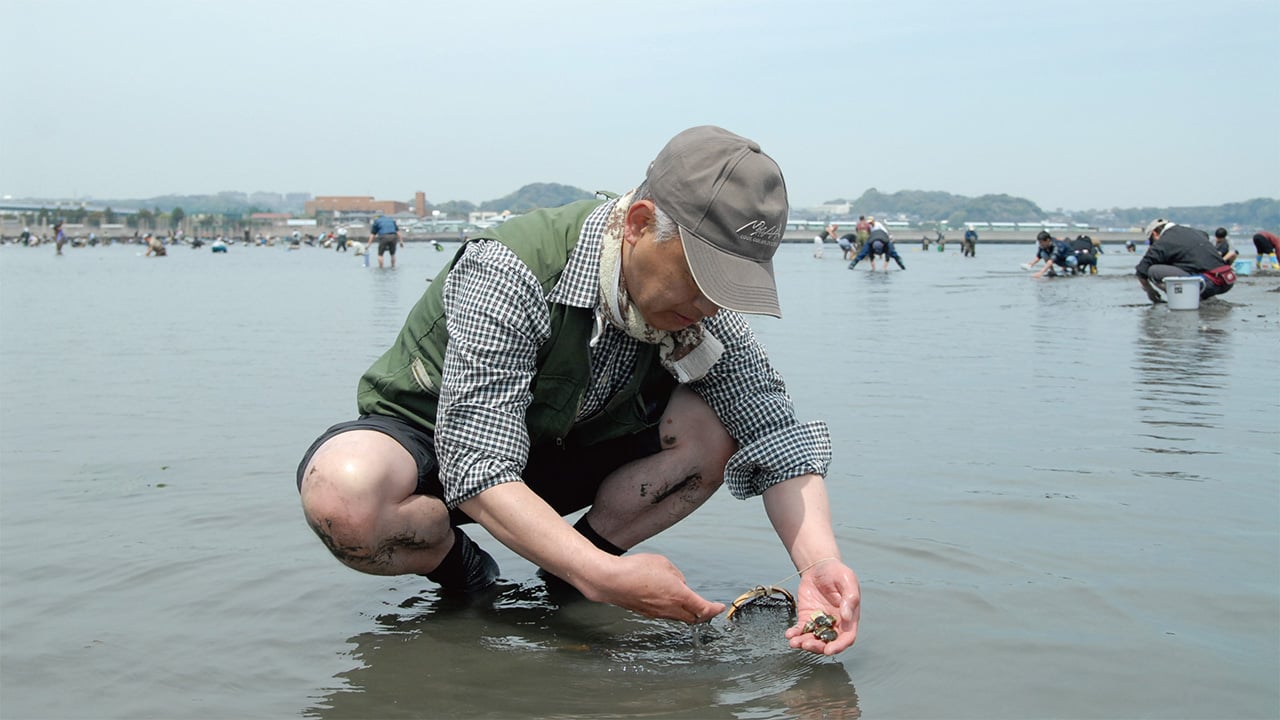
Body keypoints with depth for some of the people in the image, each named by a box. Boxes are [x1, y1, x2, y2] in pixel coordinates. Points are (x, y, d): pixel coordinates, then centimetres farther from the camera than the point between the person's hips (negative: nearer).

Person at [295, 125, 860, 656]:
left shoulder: (702, 307, -15)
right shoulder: (509, 273, -33)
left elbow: (777, 437, -16)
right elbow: (478, 472, -37)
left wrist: (820, 561, -34)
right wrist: (603, 576, -48)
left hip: (557, 454, 5)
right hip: (432, 443, -4)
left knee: (722, 423, -19)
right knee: (346, 494, -39)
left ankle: (564, 579, -4)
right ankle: (455, 564, -5)